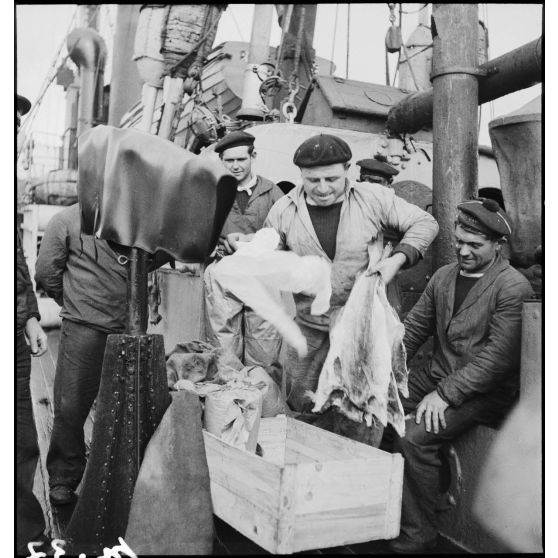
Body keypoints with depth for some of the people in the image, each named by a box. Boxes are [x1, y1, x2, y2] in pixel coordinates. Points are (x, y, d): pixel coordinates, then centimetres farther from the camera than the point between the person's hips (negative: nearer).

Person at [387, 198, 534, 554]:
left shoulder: (513, 288, -11)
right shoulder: (443, 276, 10)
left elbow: (499, 356, -19)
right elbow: (413, 328, 12)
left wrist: (446, 394, -23)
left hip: (485, 391, -7)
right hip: (437, 376, 7)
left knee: (413, 437, -27)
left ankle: (419, 535, -9)